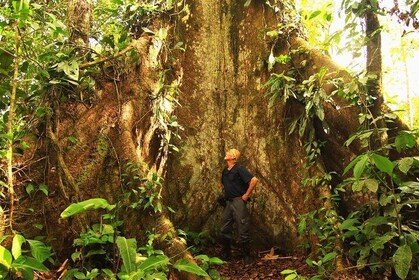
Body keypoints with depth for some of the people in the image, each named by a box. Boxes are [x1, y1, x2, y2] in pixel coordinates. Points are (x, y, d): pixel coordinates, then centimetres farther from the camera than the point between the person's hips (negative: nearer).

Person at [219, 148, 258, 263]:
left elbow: (254, 180, -20)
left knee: (243, 229, -2)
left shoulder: (239, 169, -11)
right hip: (228, 202, 8)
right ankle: (225, 253, 26)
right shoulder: (225, 171, 13)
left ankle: (247, 256, 10)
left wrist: (247, 194, -15)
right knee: (225, 229, 11)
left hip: (238, 201, -8)